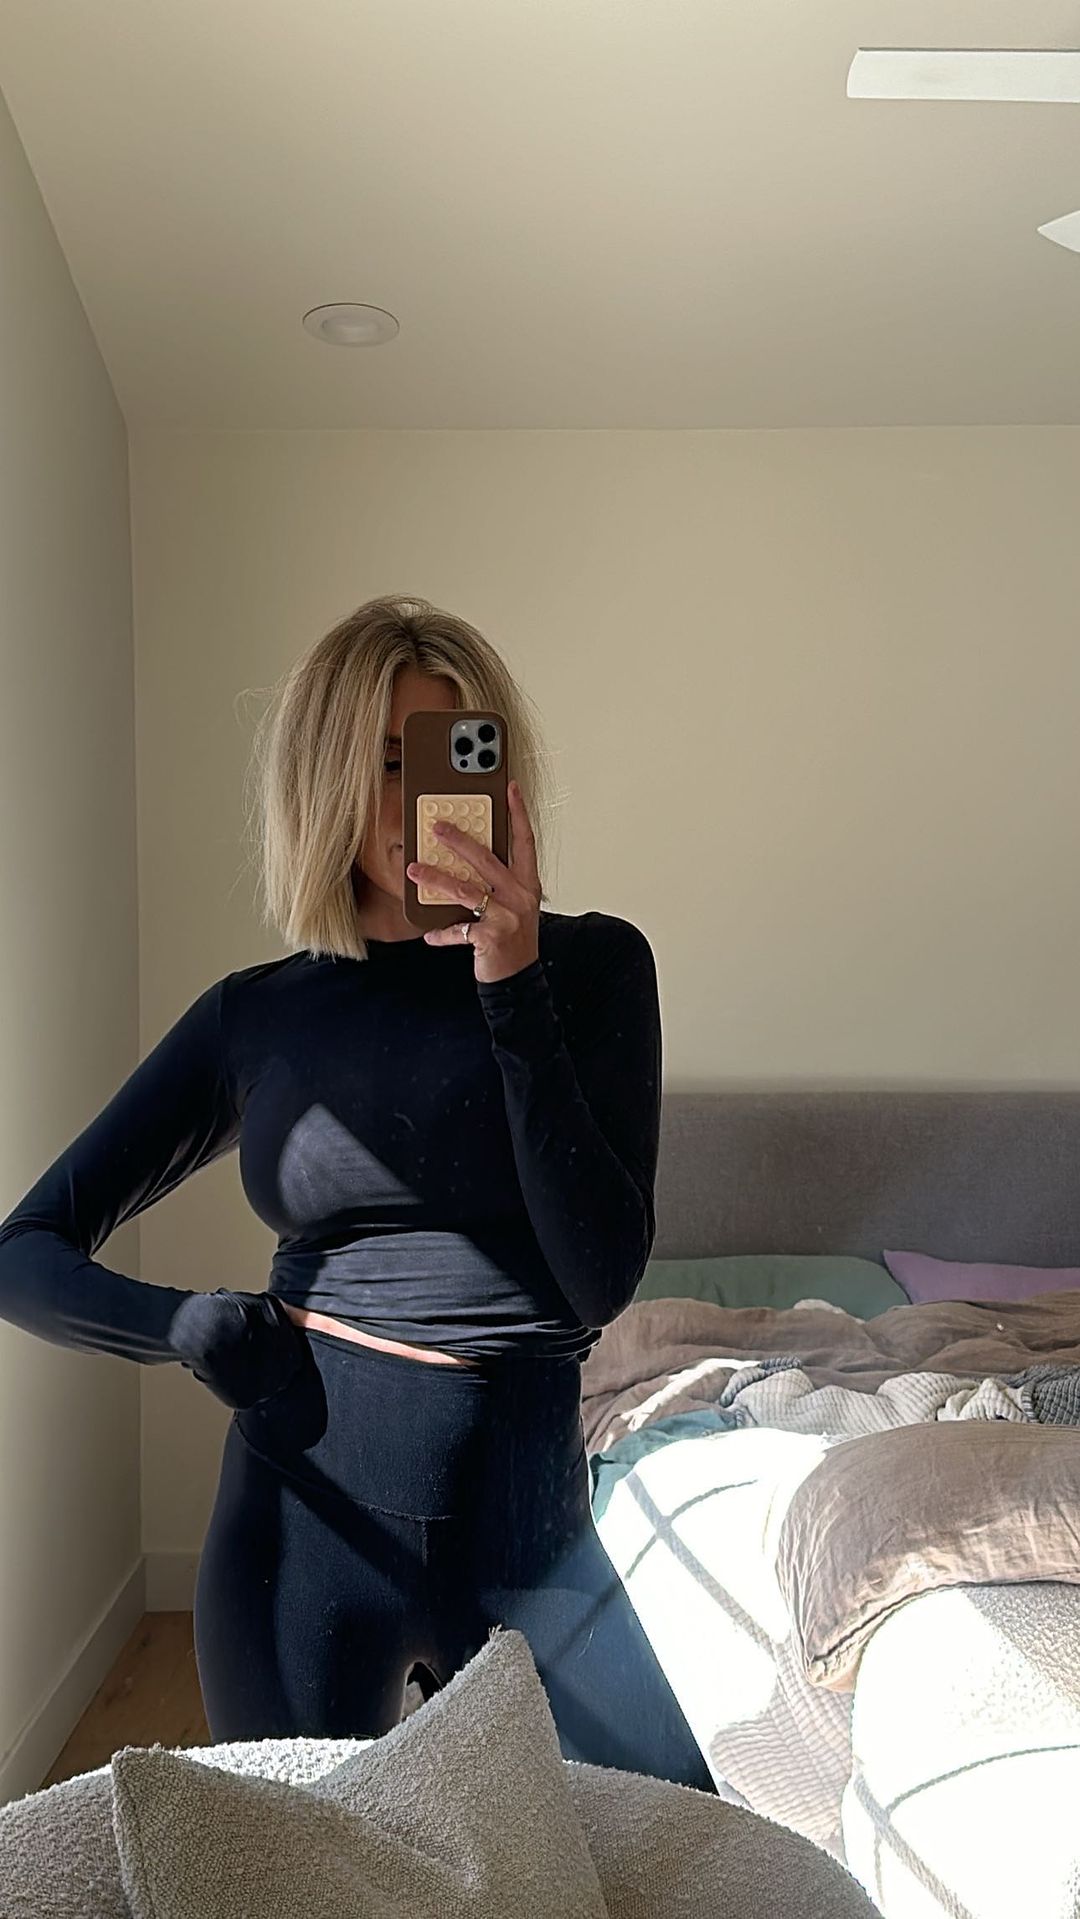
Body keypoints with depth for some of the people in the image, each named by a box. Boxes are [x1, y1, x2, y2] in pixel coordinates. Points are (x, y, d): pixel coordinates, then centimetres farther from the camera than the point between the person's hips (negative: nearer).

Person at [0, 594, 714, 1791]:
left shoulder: (590, 967, -4)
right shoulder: (254, 1017, 0)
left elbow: (601, 1280, -15)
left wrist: (513, 991, -21)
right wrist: (208, 1328, -14)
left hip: (522, 1513, 0)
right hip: (305, 1522, 1)